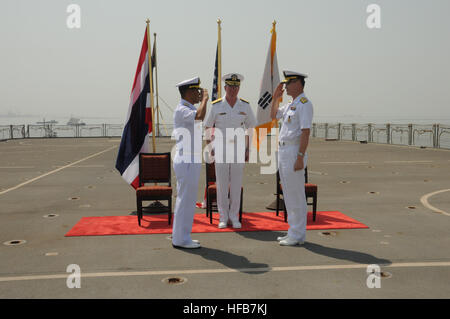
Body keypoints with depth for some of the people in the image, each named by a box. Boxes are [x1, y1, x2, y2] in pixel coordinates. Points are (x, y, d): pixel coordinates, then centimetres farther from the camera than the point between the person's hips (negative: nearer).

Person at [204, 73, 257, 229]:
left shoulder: (245, 106, 2)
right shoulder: (216, 106, -3)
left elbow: (250, 128, 9)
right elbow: (208, 127, 5)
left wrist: (247, 149, 5)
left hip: (238, 149, 1)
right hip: (221, 149, -1)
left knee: (236, 184, 4)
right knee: (222, 184, 2)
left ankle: (234, 217, 14)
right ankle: (223, 217, 12)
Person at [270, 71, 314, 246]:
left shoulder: (304, 104, -13)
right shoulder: (290, 105, 17)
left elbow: (305, 132, -20)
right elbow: (273, 115, 32)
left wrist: (300, 158, -24)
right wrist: (276, 97, 20)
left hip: (294, 153, -10)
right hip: (283, 152, 10)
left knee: (296, 196, -4)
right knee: (288, 195, 14)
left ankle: (297, 235, 3)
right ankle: (293, 231, 24)